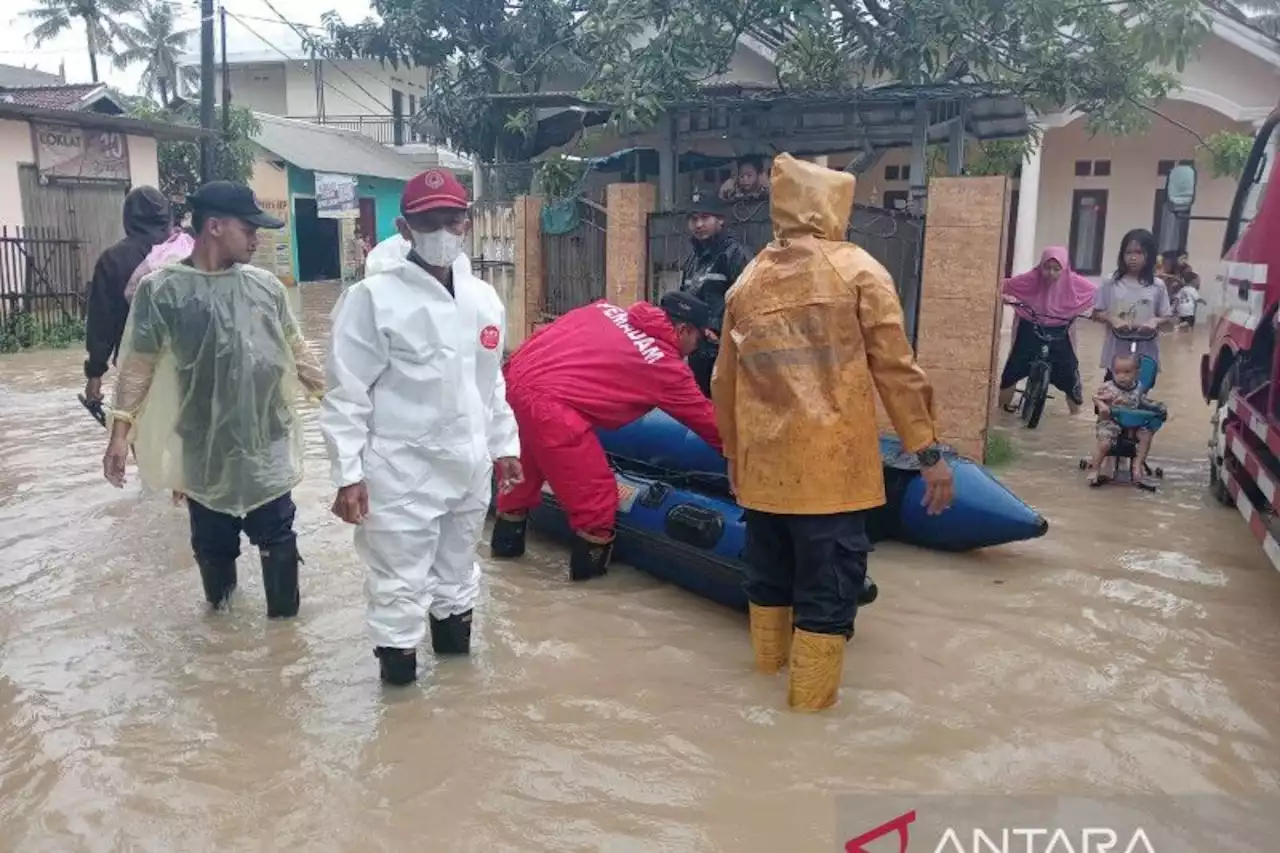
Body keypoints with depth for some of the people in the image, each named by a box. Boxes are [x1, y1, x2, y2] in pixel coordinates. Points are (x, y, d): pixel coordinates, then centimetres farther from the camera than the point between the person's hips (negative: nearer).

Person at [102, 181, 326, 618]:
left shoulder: (266, 285, 2)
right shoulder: (162, 290, -8)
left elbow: (296, 350, 11)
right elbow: (138, 366, -3)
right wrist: (120, 433, -6)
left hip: (269, 441, 2)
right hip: (204, 448, -2)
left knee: (278, 536, 9)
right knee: (213, 541, 14)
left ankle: (285, 615, 25)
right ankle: (221, 604, 36)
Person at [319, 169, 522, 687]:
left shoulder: (483, 298, 6)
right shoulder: (373, 297, -13)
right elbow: (347, 394, -12)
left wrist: (504, 444, 17)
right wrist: (348, 474, -14)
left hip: (470, 468, 6)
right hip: (402, 473, -6)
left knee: (458, 571, 23)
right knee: (400, 585, 1)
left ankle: (455, 650, 42)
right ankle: (398, 669, 19)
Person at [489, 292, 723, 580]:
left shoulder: (606, 309, 19)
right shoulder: (668, 368, 4)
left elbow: (548, 336, 25)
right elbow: (706, 419, 13)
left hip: (515, 379, 9)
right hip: (549, 404, -9)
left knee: (524, 469, 31)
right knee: (595, 493, 9)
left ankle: (506, 540, 49)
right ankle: (590, 562, 25)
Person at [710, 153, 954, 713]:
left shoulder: (747, 282, 11)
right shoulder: (857, 269, -1)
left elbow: (724, 382, 15)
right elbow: (894, 367, -6)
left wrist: (732, 453, 26)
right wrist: (928, 451, -1)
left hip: (761, 464, 5)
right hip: (831, 463, -5)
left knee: (769, 575, 20)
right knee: (827, 588, 4)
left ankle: (769, 670, 36)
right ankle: (809, 703, 10)